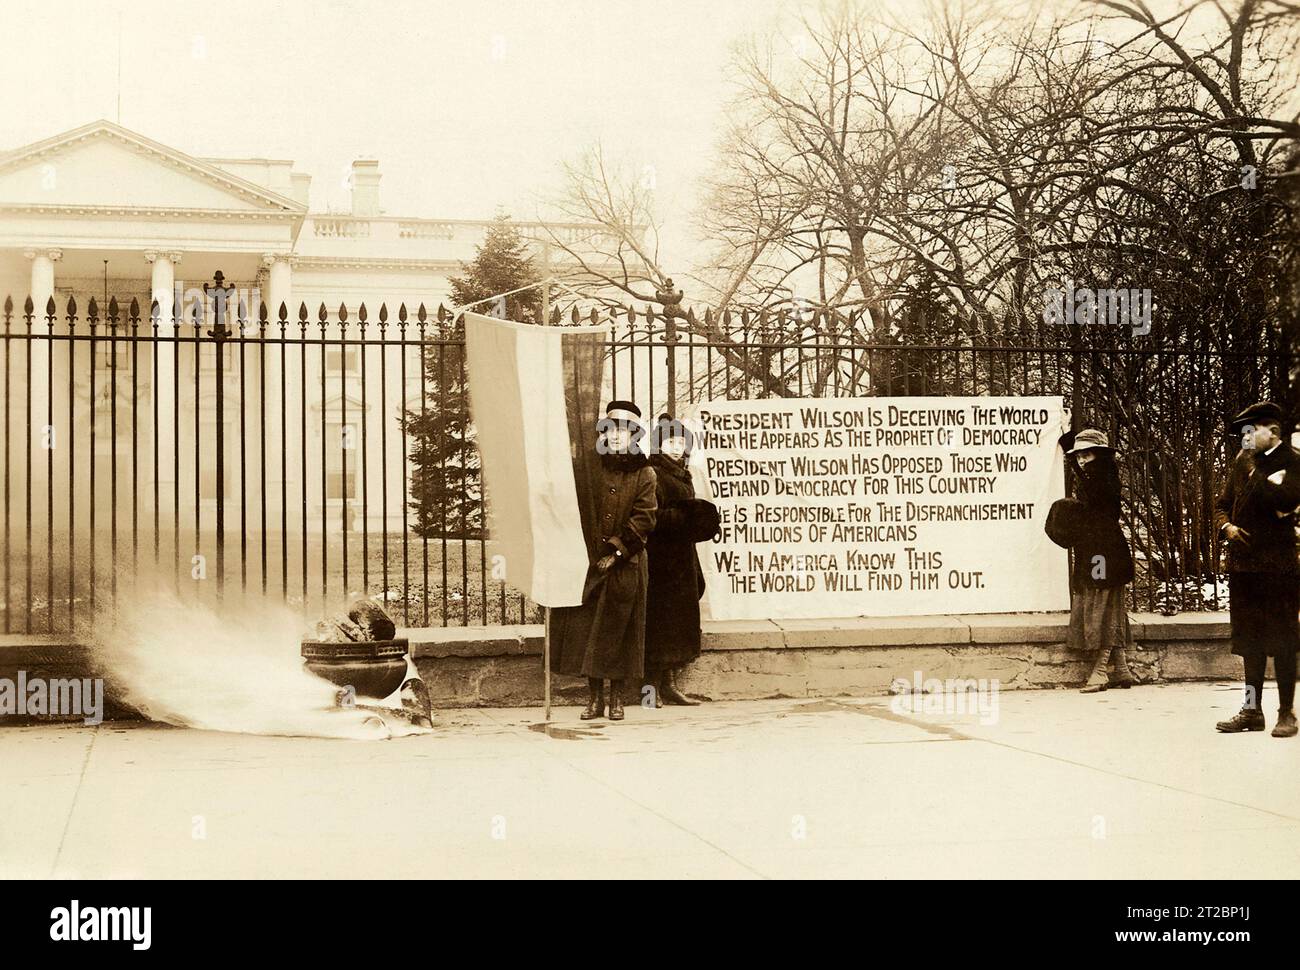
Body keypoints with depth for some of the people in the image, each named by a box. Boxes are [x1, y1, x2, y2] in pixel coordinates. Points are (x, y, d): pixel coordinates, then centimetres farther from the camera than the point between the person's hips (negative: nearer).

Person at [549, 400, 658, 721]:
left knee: (619, 630, 2)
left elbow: (644, 518, -5)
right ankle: (594, 697, 10)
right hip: (590, 562, 2)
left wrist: (617, 551, -11)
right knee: (587, 628, 1)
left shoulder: (644, 474, 1)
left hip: (626, 566, -2)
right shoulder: (591, 467, 4)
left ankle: (616, 697, 12)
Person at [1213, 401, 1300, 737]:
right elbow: (1223, 503, 18)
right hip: (1243, 562, 7)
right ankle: (1252, 709, 18)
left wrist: (1255, 472, -15)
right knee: (1250, 639, 11)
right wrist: (1226, 526, -2)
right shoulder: (1242, 462, 13)